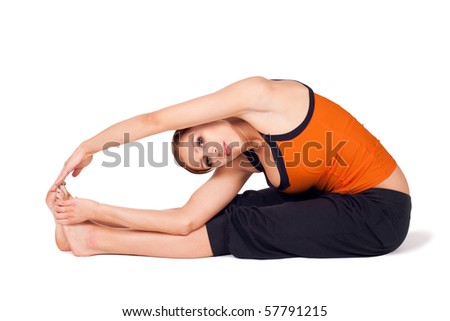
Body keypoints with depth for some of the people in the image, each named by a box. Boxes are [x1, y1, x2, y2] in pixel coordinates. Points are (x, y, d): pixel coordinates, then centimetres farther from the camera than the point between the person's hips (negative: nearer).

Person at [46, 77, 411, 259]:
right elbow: (187, 219, -9)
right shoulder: (241, 165, 2)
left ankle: (95, 240, -5)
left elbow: (154, 121, -19)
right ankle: (93, 228, 2)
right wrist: (95, 210, -12)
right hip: (338, 200, 7)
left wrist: (88, 146, -10)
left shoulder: (259, 95, -17)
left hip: (379, 210, -7)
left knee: (235, 228, -15)